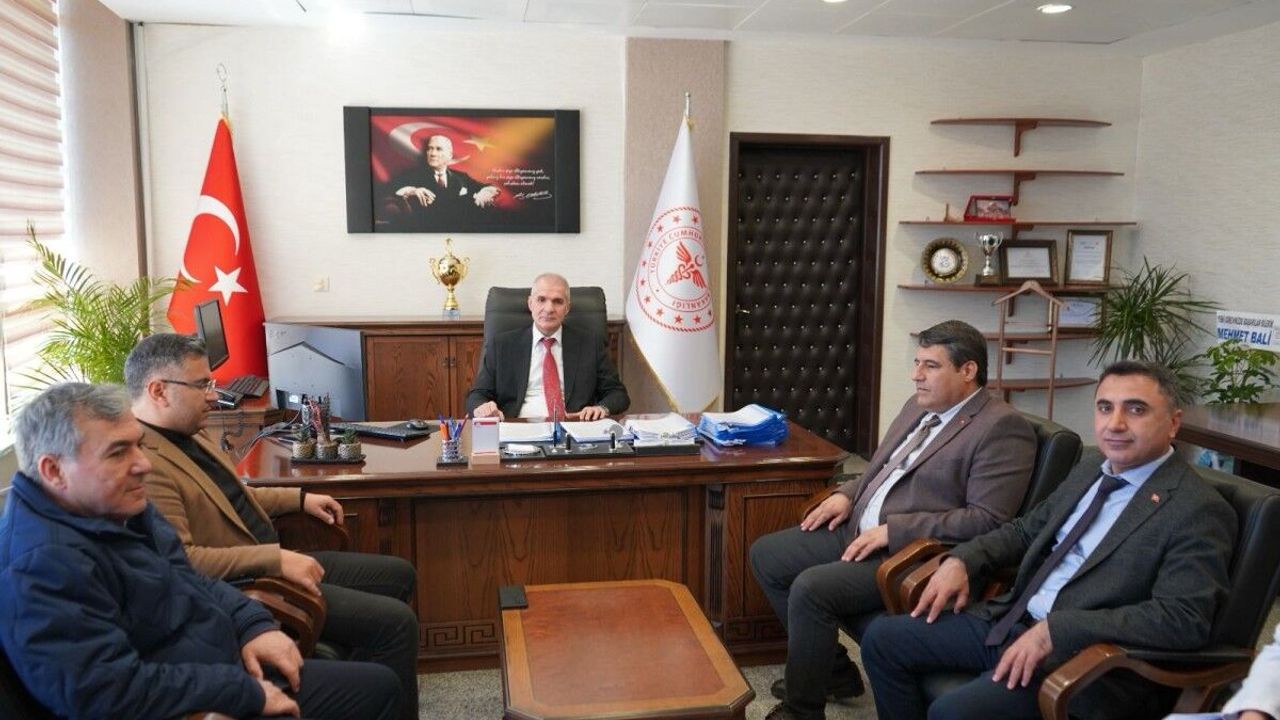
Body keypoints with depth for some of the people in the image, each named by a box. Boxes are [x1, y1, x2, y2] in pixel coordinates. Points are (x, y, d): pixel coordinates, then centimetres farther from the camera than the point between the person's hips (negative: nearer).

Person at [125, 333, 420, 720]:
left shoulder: (190, 432, 9)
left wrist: (300, 498, 16)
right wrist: (277, 559, -28)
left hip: (268, 564, 11)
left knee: (400, 575, 17)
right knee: (396, 622, -17)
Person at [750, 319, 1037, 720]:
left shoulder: (1002, 428, -13)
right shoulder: (918, 406, 13)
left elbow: (987, 520, -21)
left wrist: (893, 531, -22)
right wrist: (847, 494, 4)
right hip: (857, 530, 10)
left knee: (810, 589, -26)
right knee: (766, 555, 5)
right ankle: (832, 668, 17)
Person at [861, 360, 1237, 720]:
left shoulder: (1198, 510, -13)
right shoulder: (1091, 465, 11)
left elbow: (1183, 619, -23)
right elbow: (1028, 529, 20)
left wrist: (1054, 630, -27)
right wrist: (962, 559, 1)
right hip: (1014, 620, 8)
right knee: (883, 637, 1)